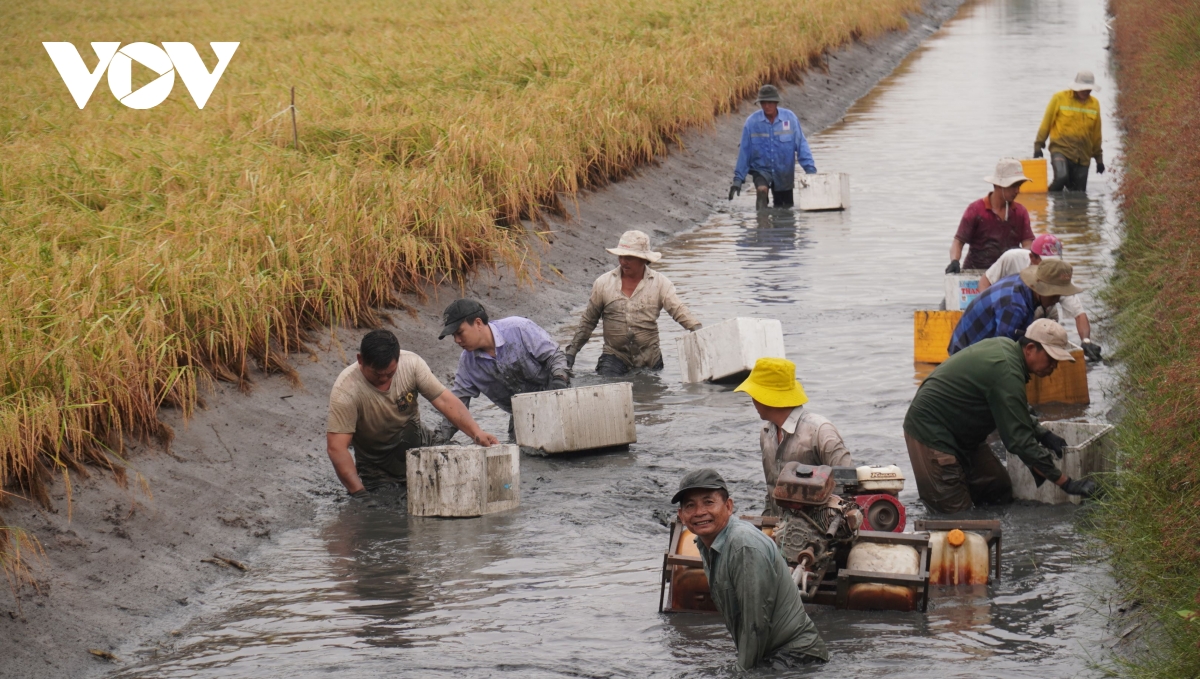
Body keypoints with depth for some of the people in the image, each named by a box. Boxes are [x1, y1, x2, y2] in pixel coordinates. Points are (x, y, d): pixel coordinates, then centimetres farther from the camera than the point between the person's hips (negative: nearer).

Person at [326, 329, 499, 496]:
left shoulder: (411, 363, -18)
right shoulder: (345, 390, -28)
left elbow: (444, 400, -17)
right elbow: (336, 448, -30)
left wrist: (476, 432, -31)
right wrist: (359, 493, -38)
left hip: (412, 441, 4)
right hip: (376, 464, -4)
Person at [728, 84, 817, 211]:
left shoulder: (790, 118, -13)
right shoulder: (752, 122, -12)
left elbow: (801, 145, -8)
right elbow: (744, 151, -5)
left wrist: (810, 169, -14)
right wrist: (738, 178, -4)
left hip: (784, 173, 2)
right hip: (761, 169, -2)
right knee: (762, 189, -32)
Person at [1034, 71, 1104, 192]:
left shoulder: (1094, 104, 9)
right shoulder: (1059, 98, -2)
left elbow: (1096, 133, 16)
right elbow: (1046, 123, 3)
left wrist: (1099, 158, 20)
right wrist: (1038, 146, 0)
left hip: (1083, 157, 4)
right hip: (1061, 150, -4)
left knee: (1079, 195, 3)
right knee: (1061, 177, -27)